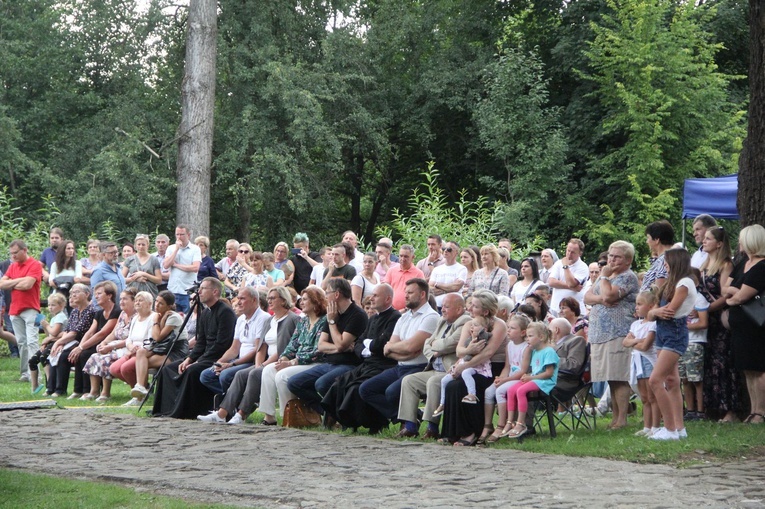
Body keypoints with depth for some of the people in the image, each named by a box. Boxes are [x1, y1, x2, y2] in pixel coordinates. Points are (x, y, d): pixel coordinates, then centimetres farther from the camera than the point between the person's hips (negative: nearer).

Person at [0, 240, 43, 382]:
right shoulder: (12, 266, 15)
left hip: (30, 309, -7)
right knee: (21, 342, 8)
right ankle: (25, 373, 11)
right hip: (15, 310, 7)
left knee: (32, 342, -12)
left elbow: (27, 284, -18)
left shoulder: (35, 265, -6)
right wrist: (19, 281, -6)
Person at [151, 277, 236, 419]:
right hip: (205, 357, 10)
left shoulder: (225, 312, -13)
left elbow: (221, 344, -19)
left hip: (219, 359, -10)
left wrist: (198, 362, -18)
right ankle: (167, 409, -2)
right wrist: (189, 359, -2)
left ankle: (183, 411, -24)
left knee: (193, 371, -33)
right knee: (168, 369, 1)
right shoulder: (205, 314, 16)